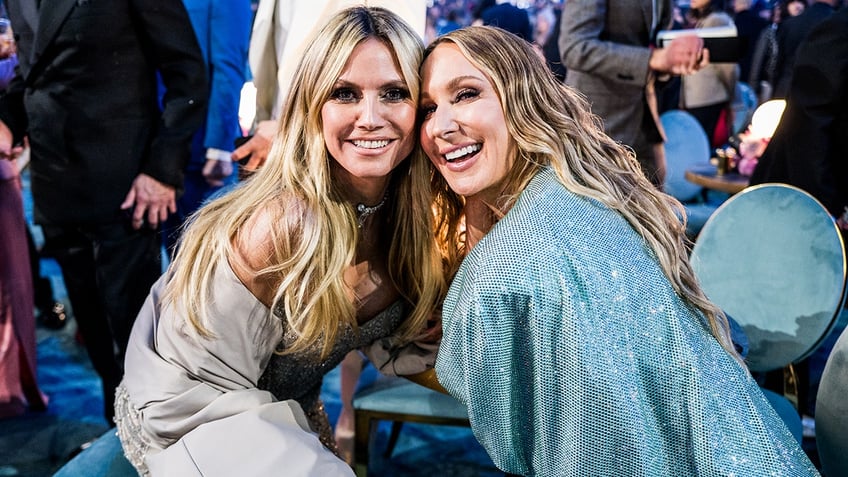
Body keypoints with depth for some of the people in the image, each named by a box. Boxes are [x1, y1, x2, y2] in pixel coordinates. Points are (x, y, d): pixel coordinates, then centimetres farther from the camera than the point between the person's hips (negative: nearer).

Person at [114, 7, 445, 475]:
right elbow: (197, 392, -24)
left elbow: (394, 344, -4)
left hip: (289, 409, 6)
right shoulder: (281, 224, -32)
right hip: (187, 422, -6)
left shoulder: (410, 210, -12)